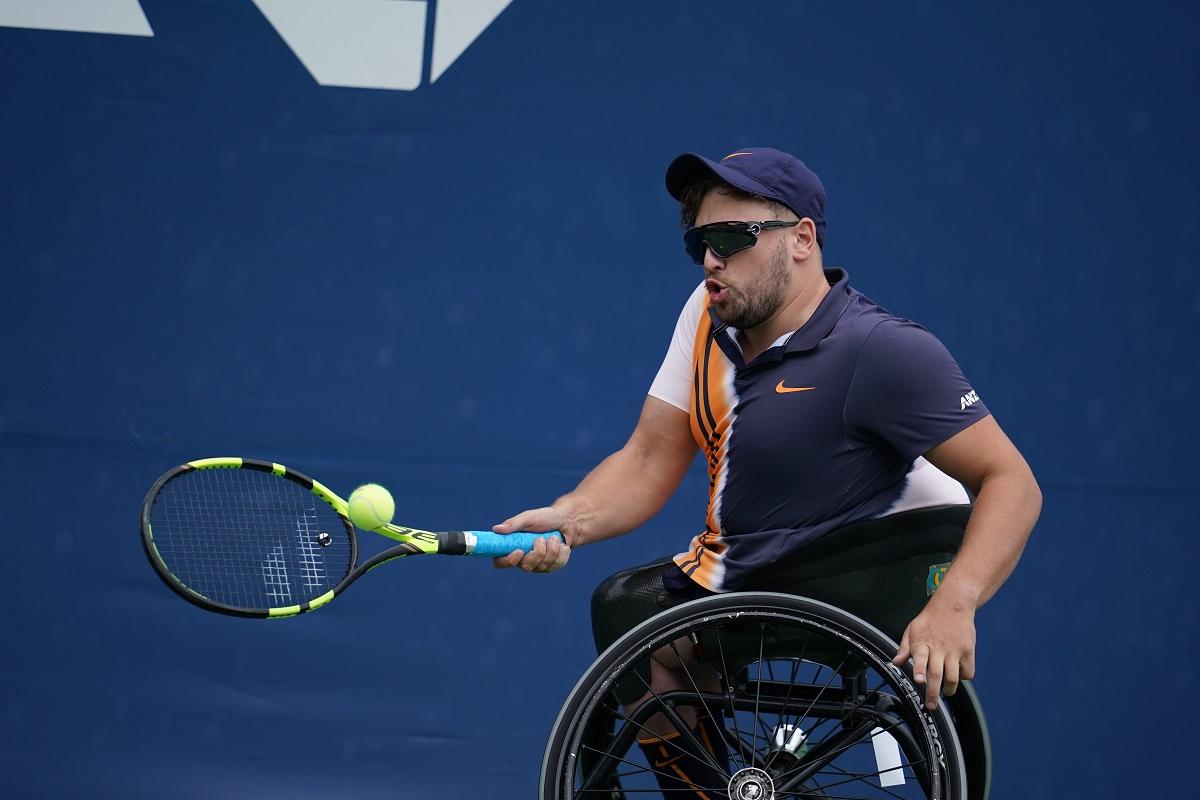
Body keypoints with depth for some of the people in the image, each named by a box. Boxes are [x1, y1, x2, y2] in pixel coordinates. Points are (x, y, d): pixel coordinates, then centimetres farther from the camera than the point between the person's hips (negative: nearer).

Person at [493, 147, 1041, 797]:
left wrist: (953, 605, -39)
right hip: (732, 573, 8)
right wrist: (566, 520, -19)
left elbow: (1012, 483, -23)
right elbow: (650, 462, 1)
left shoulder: (881, 350, -22)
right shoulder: (709, 313, 1)